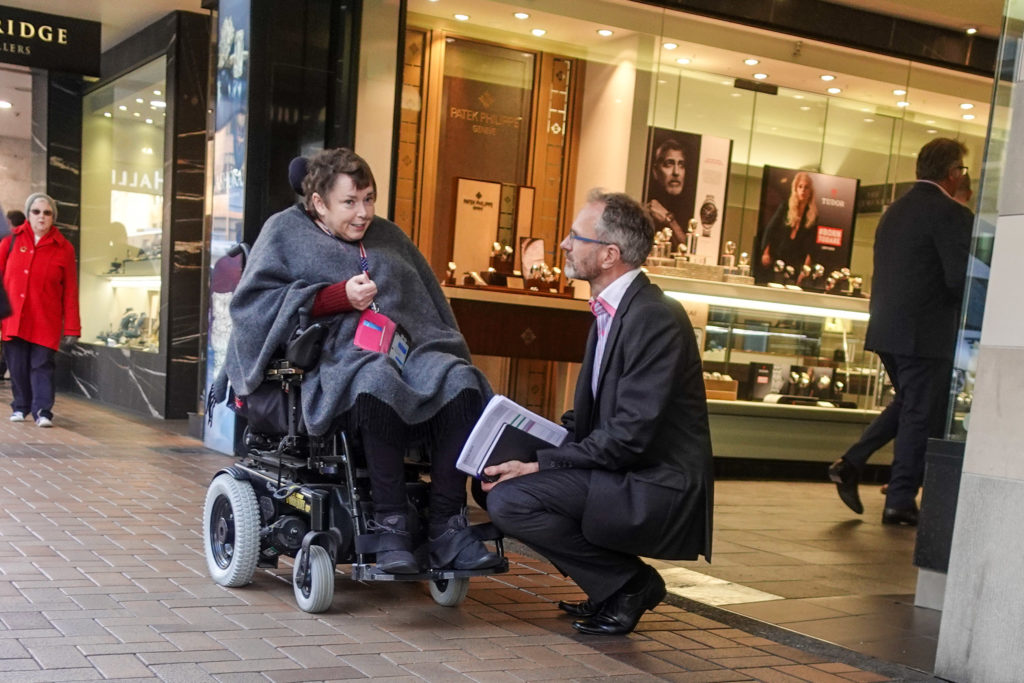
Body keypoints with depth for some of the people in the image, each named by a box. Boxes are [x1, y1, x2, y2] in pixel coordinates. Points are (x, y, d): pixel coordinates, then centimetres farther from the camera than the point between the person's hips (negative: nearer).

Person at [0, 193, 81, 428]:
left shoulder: (63, 248, 2)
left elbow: (70, 291, 2)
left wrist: (71, 328, -1)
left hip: (45, 320, -2)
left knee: (42, 365, -7)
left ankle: (43, 411, -6)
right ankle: (20, 407, 23)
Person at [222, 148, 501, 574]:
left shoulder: (388, 236, 28)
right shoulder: (286, 231, 15)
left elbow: (431, 304, 29)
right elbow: (251, 302, 1)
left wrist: (445, 356, 8)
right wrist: (340, 296, -7)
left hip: (408, 346, 5)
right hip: (338, 353, -4)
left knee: (461, 382, -29)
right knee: (378, 381, -40)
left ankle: (447, 526, -29)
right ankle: (390, 523, -34)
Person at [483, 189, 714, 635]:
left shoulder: (655, 319, -19)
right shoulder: (611, 312, 12)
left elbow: (629, 436, -24)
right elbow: (589, 418, 15)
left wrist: (540, 463, -19)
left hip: (658, 493, -10)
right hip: (622, 475, 10)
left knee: (509, 497, -21)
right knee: (495, 478, 13)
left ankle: (629, 583, -4)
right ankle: (614, 586, 13)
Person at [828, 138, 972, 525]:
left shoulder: (894, 211, 14)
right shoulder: (952, 214, -12)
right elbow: (961, 279, -18)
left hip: (885, 329, 8)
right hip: (927, 333, -8)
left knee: (908, 406, 23)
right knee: (921, 417, 3)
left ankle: (850, 463, 11)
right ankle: (900, 502, 8)